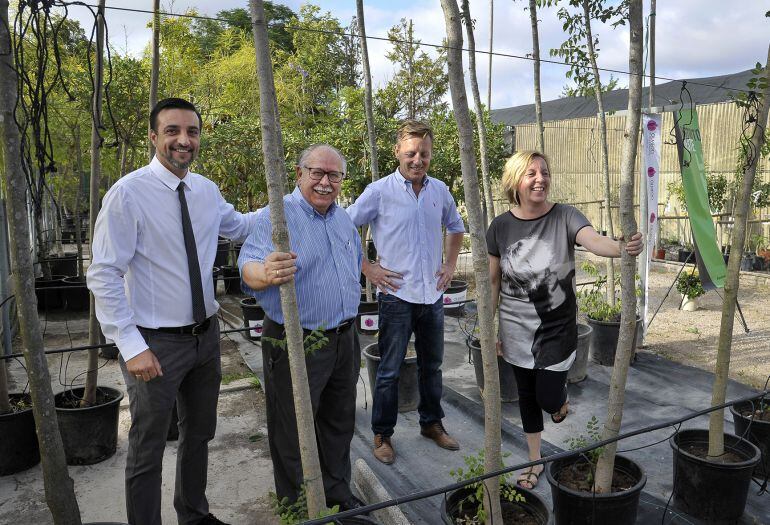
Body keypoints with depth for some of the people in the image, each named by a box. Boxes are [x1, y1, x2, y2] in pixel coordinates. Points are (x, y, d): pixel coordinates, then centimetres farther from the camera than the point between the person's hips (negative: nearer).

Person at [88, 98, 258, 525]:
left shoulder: (207, 190, 2)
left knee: (199, 435, 24)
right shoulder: (128, 193, -16)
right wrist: (131, 346, -22)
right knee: (147, 451, 10)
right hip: (157, 343, -6)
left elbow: (238, 226, 21)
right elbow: (104, 276, -17)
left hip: (206, 335, 7)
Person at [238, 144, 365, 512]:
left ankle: (337, 491, 40)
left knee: (339, 425, 20)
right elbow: (249, 265, -29)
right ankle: (294, 506, 27)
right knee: (292, 432, 7)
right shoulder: (277, 215, -14)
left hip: (343, 340, 7)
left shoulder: (344, 219, 9)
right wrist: (265, 274, -53)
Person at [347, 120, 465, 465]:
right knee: (389, 370, 5)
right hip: (396, 295, -4)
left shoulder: (439, 190, 5)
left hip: (432, 294, 5)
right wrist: (367, 269, -8)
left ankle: (432, 423, 36)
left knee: (431, 365, 17)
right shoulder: (379, 191, -9)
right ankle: (382, 435, 22)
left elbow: (456, 227, 23)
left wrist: (450, 264, 12)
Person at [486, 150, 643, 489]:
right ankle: (535, 462, 37)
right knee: (527, 395, 15)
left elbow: (593, 240, -32)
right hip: (516, 329, 2)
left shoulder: (564, 217, -12)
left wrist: (623, 248, -54)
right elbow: (493, 281, 0)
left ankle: (561, 396, 40)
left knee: (548, 398, -1)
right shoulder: (501, 226, -7)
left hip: (558, 326, -2)